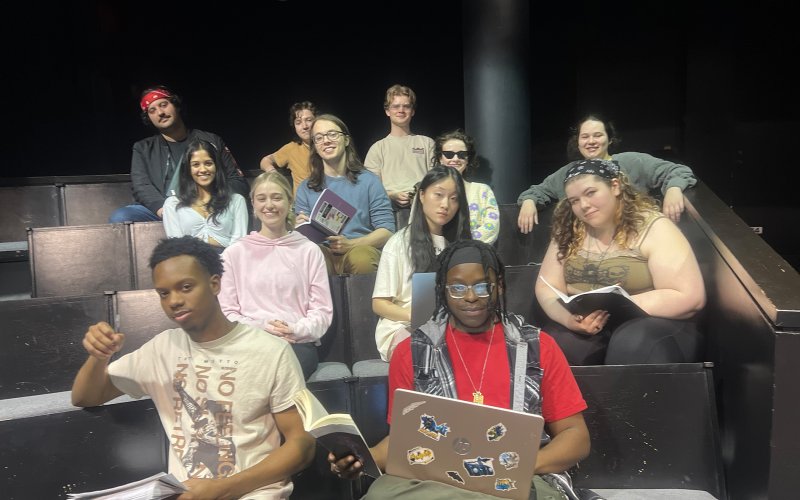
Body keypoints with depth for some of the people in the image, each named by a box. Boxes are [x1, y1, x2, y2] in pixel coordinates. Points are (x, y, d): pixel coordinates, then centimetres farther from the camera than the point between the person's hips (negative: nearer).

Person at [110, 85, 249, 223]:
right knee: (119, 218, -29)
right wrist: (163, 209, -16)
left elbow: (238, 182, 12)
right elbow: (141, 186, 6)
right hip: (161, 213, 2)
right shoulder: (143, 148, 22)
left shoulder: (211, 141, 18)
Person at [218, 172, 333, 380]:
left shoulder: (309, 251, 12)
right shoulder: (234, 253, 14)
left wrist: (296, 330, -13)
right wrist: (260, 328, -11)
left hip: (298, 342, 0)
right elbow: (227, 312, 8)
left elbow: (322, 311, 7)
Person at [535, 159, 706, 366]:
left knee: (633, 344, -36)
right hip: (586, 329, 3)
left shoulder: (654, 228, -6)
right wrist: (569, 318, -17)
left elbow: (689, 297, -13)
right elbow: (547, 287, 4)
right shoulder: (569, 232, 6)